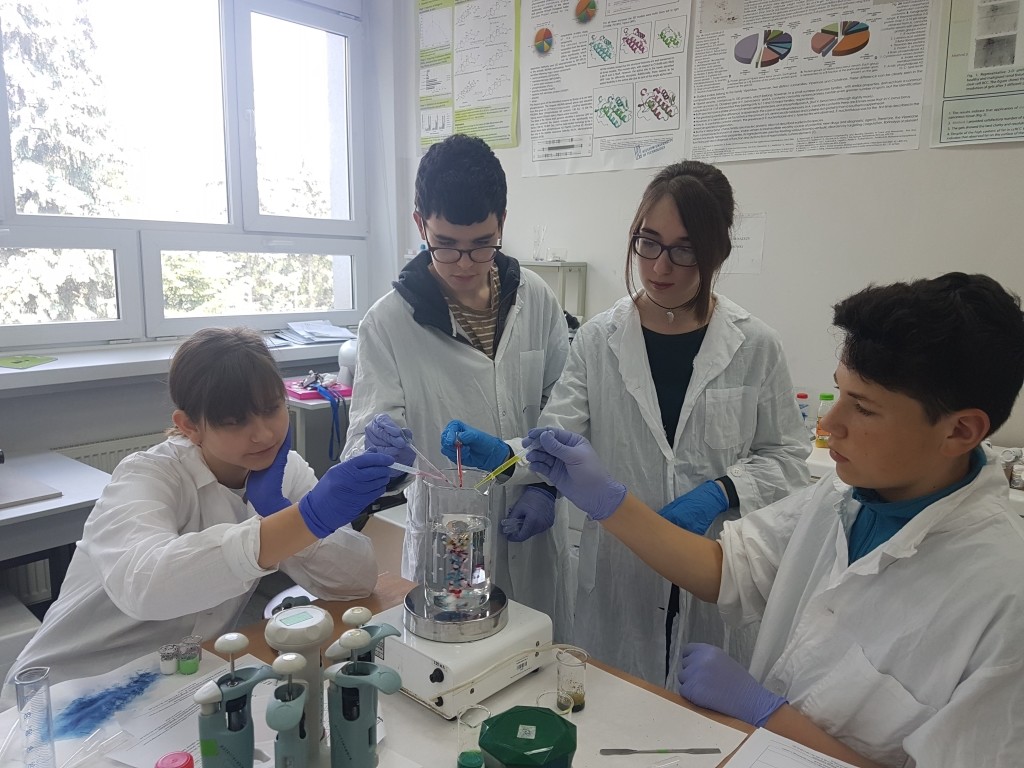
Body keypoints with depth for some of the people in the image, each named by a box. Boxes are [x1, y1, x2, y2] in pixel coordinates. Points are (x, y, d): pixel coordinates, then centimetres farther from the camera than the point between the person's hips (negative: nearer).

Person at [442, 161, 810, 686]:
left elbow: (786, 460, 3)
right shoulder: (598, 339, 0)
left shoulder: (755, 347, -2)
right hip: (618, 579, 1)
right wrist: (504, 454, -25)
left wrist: (722, 491, -14)